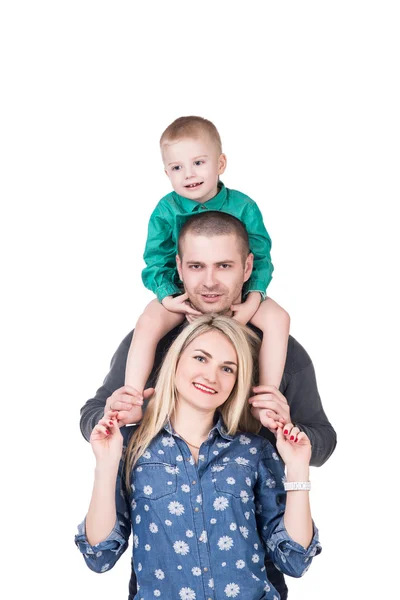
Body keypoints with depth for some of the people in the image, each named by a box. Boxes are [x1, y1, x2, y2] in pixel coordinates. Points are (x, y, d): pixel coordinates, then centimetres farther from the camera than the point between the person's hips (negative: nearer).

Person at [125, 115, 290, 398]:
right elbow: (155, 262, -4)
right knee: (148, 323, -27)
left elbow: (261, 258, -5)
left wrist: (253, 300, -20)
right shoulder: (166, 210, -9)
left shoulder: (243, 207, -9)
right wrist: (167, 297, -22)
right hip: (182, 293, 0)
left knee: (278, 318, -21)